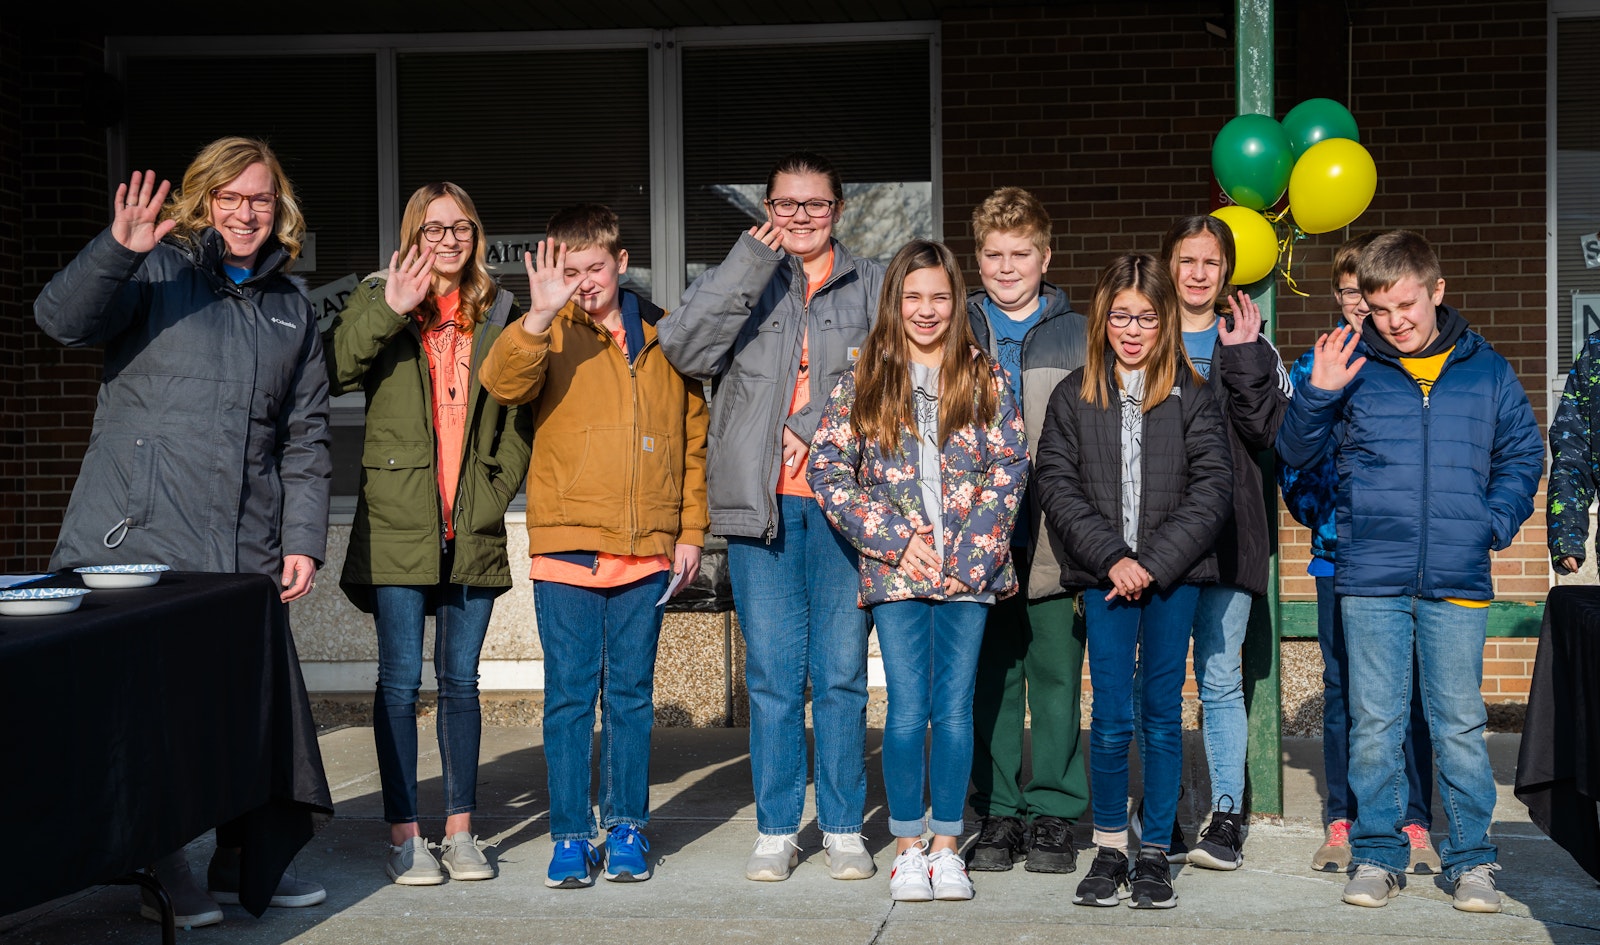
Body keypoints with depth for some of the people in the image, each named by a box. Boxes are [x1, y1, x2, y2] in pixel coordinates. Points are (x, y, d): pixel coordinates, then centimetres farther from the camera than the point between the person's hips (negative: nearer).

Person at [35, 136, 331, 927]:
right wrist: (118, 250, -31)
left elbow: (305, 437, 15)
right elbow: (62, 319, -15)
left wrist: (304, 538, 7)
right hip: (139, 538, -4)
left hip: (245, 551, 4)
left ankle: (240, 861, 24)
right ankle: (156, 871, 14)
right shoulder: (156, 274, 2)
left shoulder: (291, 310, 16)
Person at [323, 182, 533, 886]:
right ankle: (403, 835, 7)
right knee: (400, 682, 0)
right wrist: (388, 311, -21)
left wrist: (494, 496, 0)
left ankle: (460, 831, 16)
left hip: (474, 533, 2)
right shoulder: (379, 301, 3)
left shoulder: (497, 313, 11)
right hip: (398, 526, -2)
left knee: (460, 681, 8)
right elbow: (328, 373, -13)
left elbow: (520, 418, 11)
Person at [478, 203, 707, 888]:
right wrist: (540, 315, -31)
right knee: (570, 695, 1)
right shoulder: (549, 336, 3)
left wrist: (690, 531, 9)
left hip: (647, 548, 2)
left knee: (631, 693, 8)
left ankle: (627, 829, 18)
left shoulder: (663, 336, 11)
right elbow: (503, 384, -17)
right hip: (566, 545, -2)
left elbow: (693, 438, 14)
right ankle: (570, 835, 10)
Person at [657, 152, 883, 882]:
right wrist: (751, 261, -12)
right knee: (772, 676, 4)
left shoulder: (874, 287, 12)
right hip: (760, 504, 0)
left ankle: (844, 829, 14)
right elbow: (686, 348, -8)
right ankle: (776, 831, 13)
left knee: (842, 674, 3)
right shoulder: (739, 281, 10)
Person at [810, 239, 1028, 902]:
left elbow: (1010, 470, 1)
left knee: (955, 709, 3)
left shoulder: (985, 377, 6)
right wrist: (896, 541, -9)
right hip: (896, 571, 0)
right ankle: (908, 848, 10)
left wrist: (968, 557, -9)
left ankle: (946, 846, 14)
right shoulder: (864, 380, 5)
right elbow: (828, 473, -1)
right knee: (908, 711, -2)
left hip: (969, 572, 1)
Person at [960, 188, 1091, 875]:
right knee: (991, 679, 6)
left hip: (1055, 540, -1)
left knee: (1057, 677, 2)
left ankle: (1054, 813, 12)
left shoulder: (1077, 336, 7)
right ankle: (998, 811, 15)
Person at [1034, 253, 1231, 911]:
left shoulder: (1194, 395, 3)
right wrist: (1112, 558, -11)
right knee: (1111, 717, -1)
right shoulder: (1074, 396, 6)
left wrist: (1156, 564, -12)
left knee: (1162, 714, 4)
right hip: (1105, 577, 0)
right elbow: (1055, 484, 0)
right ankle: (1109, 849, 13)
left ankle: (1155, 853, 13)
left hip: (1173, 575, 0)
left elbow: (1212, 487, -3)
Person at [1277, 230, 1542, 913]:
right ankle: (1377, 855, 15)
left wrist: (1496, 522, 1)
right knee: (1374, 724, 4)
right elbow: (1295, 453, 7)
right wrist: (1317, 395, -10)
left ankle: (1470, 859, 14)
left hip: (1457, 581, 0)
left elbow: (1522, 455, 16)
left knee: (1460, 724, 4)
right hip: (1371, 580, 0)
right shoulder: (1353, 367, 5)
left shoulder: (1486, 371, 9)